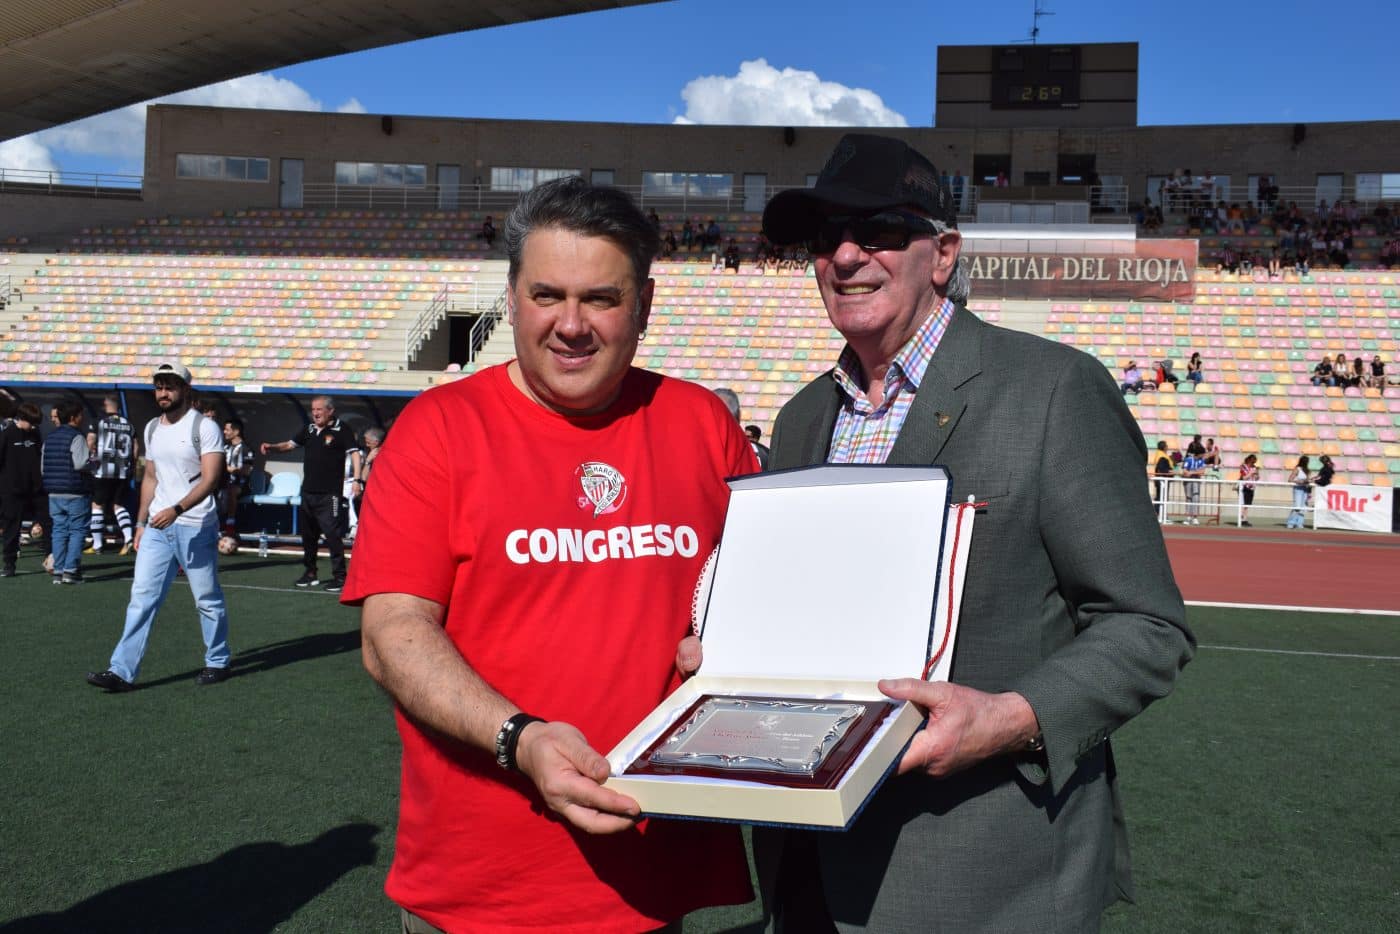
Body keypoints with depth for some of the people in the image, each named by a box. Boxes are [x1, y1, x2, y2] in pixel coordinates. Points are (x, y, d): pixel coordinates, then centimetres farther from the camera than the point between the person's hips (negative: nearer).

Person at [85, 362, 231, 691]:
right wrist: (141, 522, 14)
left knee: (208, 599, 6)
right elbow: (150, 477, 19)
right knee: (142, 597, 0)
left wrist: (175, 510, -28)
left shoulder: (204, 427, -10)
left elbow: (211, 479, -18)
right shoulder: (152, 428, 11)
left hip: (196, 527, -6)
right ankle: (123, 672, -1)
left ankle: (217, 662, 22)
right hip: (157, 527, 6)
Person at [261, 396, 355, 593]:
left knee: (332, 534, -10)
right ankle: (311, 573, 27)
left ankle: (339, 576, -4)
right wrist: (272, 447, 7)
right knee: (308, 534, 14)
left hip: (329, 493, -8)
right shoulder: (309, 430, 14)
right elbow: (290, 444, 25)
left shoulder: (341, 430, -6)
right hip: (308, 492, 8)